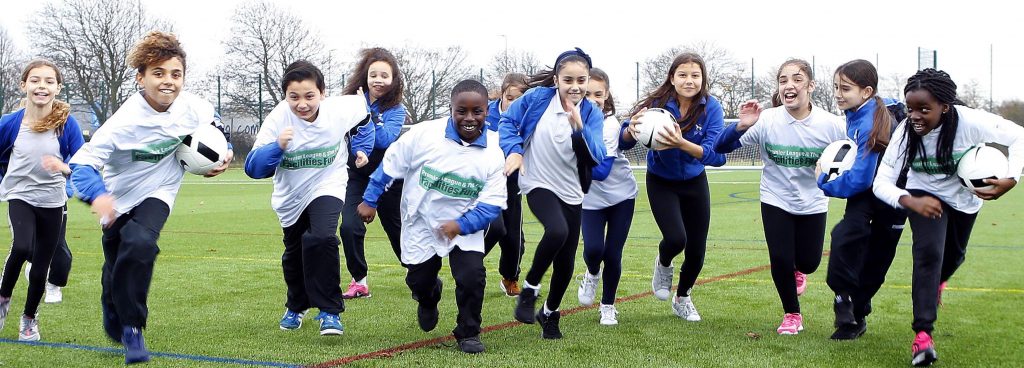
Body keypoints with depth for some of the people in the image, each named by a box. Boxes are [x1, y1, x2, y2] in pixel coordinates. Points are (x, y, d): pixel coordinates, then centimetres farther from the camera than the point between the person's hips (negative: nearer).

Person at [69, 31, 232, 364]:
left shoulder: (191, 106, -18)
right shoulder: (126, 121, -29)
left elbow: (213, 123, 8)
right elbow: (82, 162, -30)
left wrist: (223, 152, -6)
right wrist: (97, 196, -47)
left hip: (158, 193, 1)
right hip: (119, 198, -1)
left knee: (140, 244, -28)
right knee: (116, 267, 8)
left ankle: (132, 328, -13)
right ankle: (115, 325, 41)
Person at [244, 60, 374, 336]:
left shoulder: (340, 110, -22)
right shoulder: (279, 119, -25)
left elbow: (363, 113, 4)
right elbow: (253, 168, -27)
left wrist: (361, 148, 1)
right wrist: (277, 146, -42)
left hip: (327, 186, -2)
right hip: (291, 196, 2)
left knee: (321, 239, -28)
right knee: (294, 255, 18)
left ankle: (330, 311, -17)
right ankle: (297, 306, 47)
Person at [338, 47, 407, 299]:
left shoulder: (395, 110, -10)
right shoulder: (351, 99, -4)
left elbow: (385, 139, -26)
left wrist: (365, 111, -28)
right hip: (357, 175, 2)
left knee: (396, 229, 12)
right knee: (349, 227, -15)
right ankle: (359, 282, 0)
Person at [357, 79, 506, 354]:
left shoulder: (494, 153, -17)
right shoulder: (425, 134, -19)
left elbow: (492, 204, -18)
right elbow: (391, 164, -6)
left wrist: (461, 225, -32)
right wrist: (370, 200, -1)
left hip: (465, 230, -1)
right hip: (421, 225, 1)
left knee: (472, 277, -20)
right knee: (419, 282, 12)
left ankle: (468, 333, 6)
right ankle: (429, 297, 52)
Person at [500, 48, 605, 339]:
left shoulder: (592, 114, -7)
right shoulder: (537, 97, -10)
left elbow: (596, 157, -18)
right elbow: (507, 121, 1)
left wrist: (579, 128, -34)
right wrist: (513, 149, -15)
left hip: (571, 192, 3)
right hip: (539, 184, -3)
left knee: (565, 262, 7)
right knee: (557, 231, -33)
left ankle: (550, 313, 34)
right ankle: (530, 288, -8)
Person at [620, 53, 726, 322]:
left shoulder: (711, 108, -22)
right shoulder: (657, 104, -23)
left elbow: (718, 155, -31)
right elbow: (624, 143, -18)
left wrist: (682, 144, -48)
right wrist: (632, 129, -42)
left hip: (694, 183, 2)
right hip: (661, 182, -2)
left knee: (696, 250, 6)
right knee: (676, 238, -22)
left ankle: (683, 298, 37)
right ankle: (663, 264, 16)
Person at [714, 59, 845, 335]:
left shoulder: (831, 125, -20)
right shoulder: (766, 120, -21)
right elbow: (720, 148, -21)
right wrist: (741, 127, -40)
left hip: (812, 203, 1)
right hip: (776, 200, -1)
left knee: (809, 263, 9)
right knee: (780, 259, -8)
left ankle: (796, 269, 49)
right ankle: (792, 315, 19)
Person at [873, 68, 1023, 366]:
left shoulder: (969, 121, -35)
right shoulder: (905, 132, -30)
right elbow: (881, 183, -29)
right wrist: (911, 202, -47)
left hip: (965, 198, 2)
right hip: (925, 196, -2)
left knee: (954, 255, 24)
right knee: (929, 252, -25)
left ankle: (936, 282, 61)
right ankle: (923, 334, -21)